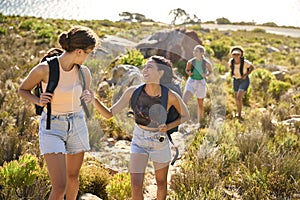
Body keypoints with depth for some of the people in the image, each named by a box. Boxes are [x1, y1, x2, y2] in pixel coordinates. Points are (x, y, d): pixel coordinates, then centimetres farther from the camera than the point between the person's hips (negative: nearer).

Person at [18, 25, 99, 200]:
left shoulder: (84, 72, -8)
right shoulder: (43, 69, -20)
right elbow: (23, 90, -3)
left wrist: (88, 98, -12)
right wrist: (38, 101, -23)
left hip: (77, 125, 4)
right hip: (52, 128, -4)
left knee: (73, 176, 20)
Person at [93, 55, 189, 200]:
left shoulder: (171, 96, -22)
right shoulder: (133, 92, -17)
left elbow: (185, 116, -4)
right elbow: (109, 114, -16)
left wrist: (168, 127, -21)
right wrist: (93, 99, -32)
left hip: (160, 142, -1)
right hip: (139, 142, 1)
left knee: (161, 183, 18)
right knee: (136, 186, -6)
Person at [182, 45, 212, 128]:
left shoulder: (206, 63, -10)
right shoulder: (190, 62, -8)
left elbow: (210, 71, 8)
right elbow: (187, 70, 10)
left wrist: (206, 75, -12)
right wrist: (188, 73, -13)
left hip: (201, 83, 0)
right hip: (191, 82, 0)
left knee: (200, 104, 14)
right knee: (184, 101, -21)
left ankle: (199, 122, 33)